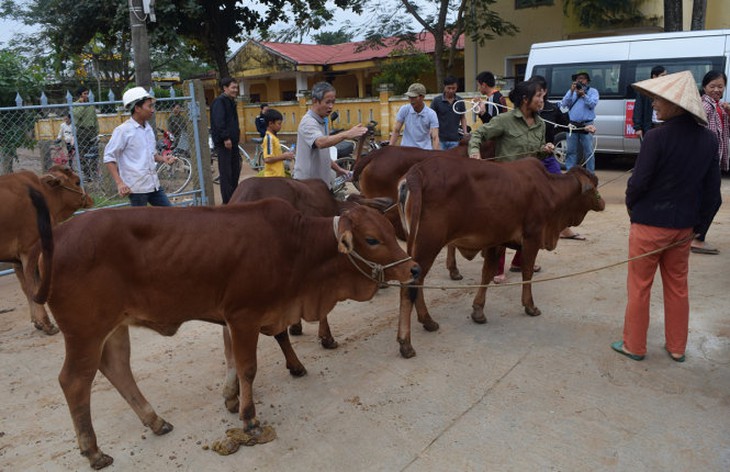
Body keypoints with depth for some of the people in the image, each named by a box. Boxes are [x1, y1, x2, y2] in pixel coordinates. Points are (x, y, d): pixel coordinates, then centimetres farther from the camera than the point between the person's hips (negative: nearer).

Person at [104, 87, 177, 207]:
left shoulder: (148, 128, 10)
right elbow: (109, 157, -10)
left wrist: (162, 158, 2)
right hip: (136, 187, -7)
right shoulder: (123, 130, -10)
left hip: (153, 184, 7)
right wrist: (119, 183, -18)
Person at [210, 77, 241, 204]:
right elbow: (218, 122, -20)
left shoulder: (231, 102, 20)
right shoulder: (219, 101, -10)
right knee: (226, 172, -6)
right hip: (223, 142, -9)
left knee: (235, 170, 12)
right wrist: (225, 138, -24)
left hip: (232, 142, 9)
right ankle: (227, 202, -2)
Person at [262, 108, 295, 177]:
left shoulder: (273, 137, 13)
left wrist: (284, 155, 6)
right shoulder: (269, 138, -16)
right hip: (273, 176, -10)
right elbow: (267, 159, -24)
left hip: (278, 175, 10)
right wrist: (284, 156, -15)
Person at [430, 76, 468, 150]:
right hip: (440, 139, -2)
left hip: (455, 139, 2)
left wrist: (465, 133, 2)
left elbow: (463, 118, 12)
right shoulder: (436, 100, -3)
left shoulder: (460, 101, 4)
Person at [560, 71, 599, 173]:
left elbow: (593, 104, -8)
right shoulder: (571, 91, 15)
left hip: (586, 125, -2)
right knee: (571, 151, 5)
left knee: (588, 151, -2)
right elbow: (564, 104, 1)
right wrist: (571, 91, -10)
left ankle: (590, 173, 4)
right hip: (572, 125, 3)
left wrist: (584, 95, -20)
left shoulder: (593, 91, 7)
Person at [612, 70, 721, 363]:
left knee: (639, 286, 8)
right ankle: (677, 348, 28)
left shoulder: (657, 137, -20)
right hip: (683, 226, 6)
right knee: (677, 287, 18)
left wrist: (631, 206, 4)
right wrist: (698, 223, 14)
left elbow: (638, 182, -16)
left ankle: (634, 346, 19)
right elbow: (712, 188, 5)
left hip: (649, 223, -6)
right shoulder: (708, 139, 1)